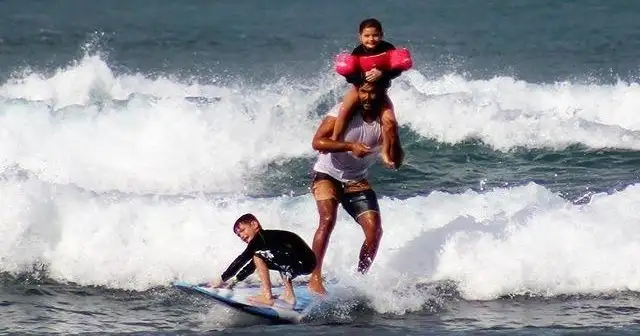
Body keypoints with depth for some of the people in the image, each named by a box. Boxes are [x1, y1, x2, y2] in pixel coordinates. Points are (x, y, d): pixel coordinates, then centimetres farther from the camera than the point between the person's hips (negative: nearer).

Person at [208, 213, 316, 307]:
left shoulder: (261, 238, -5)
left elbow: (242, 259, -8)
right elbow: (253, 265, 33)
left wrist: (222, 279, -3)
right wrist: (234, 281, 31)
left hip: (303, 262, -10)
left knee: (259, 256, -9)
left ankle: (268, 297, -10)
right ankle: (289, 295, 24)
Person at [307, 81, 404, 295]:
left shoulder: (384, 120, -10)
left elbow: (396, 162, -15)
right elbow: (317, 142, -24)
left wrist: (392, 136, -32)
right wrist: (349, 146, -35)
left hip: (357, 181, 4)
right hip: (328, 174, -4)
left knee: (375, 231, -9)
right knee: (328, 220, -27)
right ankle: (315, 279, -27)